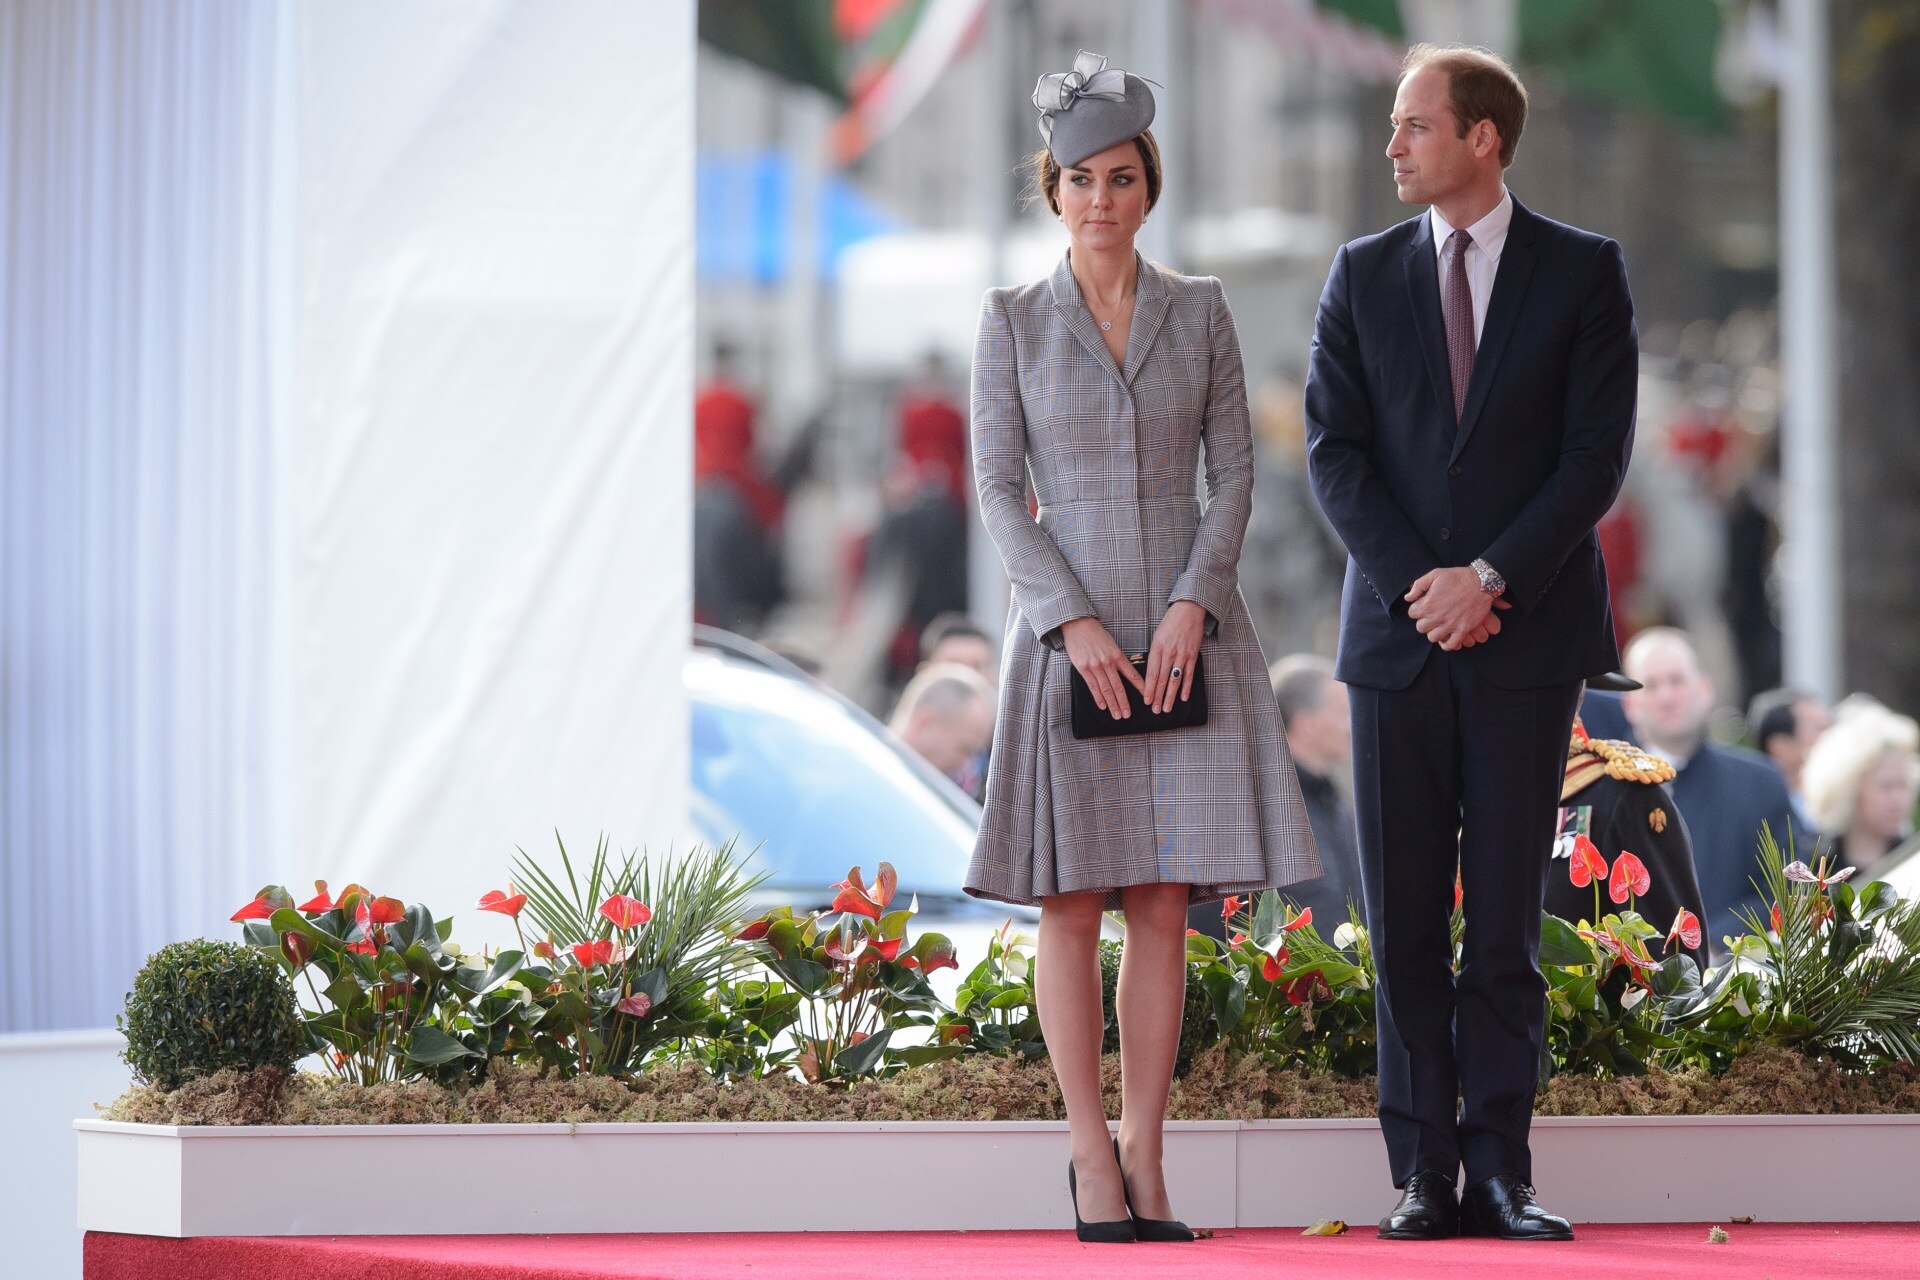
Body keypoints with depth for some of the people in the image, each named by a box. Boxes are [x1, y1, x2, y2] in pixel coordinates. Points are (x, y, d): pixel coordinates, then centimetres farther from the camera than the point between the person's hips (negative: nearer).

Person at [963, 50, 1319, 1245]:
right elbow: (999, 487, -1)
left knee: (1166, 905, 2)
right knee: (1073, 904, -2)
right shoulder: (1012, 320, 2)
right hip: (1065, 630, -1)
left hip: (1186, 633, 1)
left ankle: (1146, 1160, 7)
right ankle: (1092, 1158, 6)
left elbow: (1235, 472, 4)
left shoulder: (1200, 311, 7)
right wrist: (1074, 623, -12)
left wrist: (1192, 605, -10)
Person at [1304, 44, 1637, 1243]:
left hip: (1526, 637, -2)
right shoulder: (1364, 275, 9)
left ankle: (1500, 1173, 3)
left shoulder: (1585, 273, 2)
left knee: (1507, 920, 0)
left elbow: (1599, 452, -4)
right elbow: (1335, 450, 3)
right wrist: (1417, 582, -10)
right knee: (1406, 923, 1)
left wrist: (1491, 578, -13)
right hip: (1397, 642, 2)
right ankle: (1423, 1174, 5)